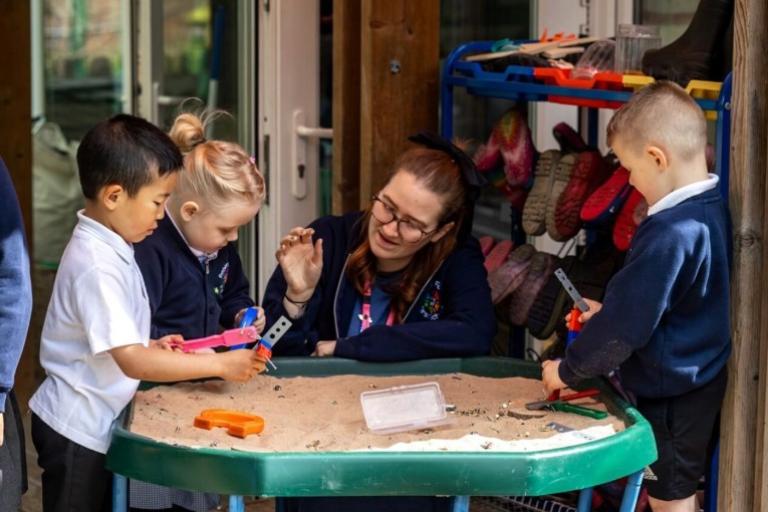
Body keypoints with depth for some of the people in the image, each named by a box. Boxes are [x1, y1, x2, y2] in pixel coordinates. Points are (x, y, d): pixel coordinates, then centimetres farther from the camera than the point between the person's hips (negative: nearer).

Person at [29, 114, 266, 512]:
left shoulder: (109, 249, 6)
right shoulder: (96, 266, -25)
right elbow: (132, 361, -29)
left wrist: (151, 346, 2)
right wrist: (220, 364, -26)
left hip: (96, 424, 9)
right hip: (76, 431, -9)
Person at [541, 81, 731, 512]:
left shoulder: (669, 234, -28)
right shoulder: (714, 211, 1)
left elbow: (627, 323, -24)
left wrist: (568, 371, -12)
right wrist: (607, 315, 11)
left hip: (671, 395, -9)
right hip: (703, 383, 9)